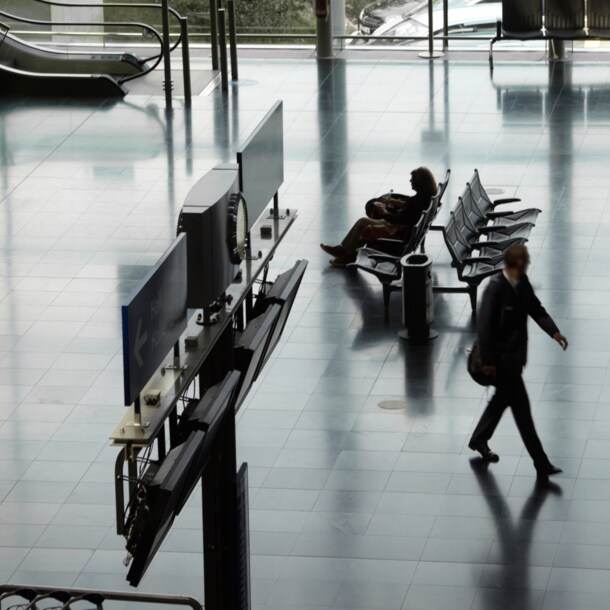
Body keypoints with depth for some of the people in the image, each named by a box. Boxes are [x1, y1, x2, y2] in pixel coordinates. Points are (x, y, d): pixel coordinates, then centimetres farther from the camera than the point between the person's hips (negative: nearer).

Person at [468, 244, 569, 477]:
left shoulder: (522, 283, 0)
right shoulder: (495, 288, -24)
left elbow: (535, 308, 9)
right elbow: (484, 325, -23)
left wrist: (553, 331, -8)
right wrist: (487, 361, -21)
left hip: (516, 353, 9)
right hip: (502, 358, -9)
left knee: (503, 398, 23)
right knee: (521, 407, -4)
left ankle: (479, 440, 43)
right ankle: (541, 462, 0)